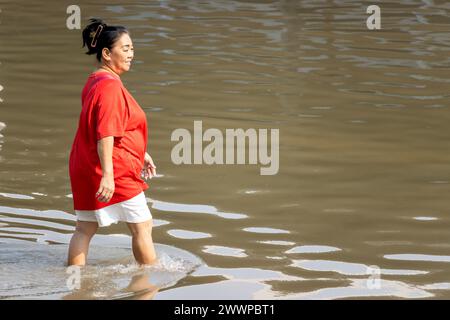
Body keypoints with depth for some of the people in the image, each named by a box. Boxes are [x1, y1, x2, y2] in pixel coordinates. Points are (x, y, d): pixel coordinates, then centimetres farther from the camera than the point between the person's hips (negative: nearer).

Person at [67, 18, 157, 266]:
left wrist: (141, 155, 29)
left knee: (84, 229, 9)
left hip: (85, 169, 10)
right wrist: (107, 174, -31)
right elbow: (105, 135, -26)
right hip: (114, 170, -10)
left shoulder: (95, 82, 15)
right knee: (142, 226, 1)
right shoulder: (109, 85, -18)